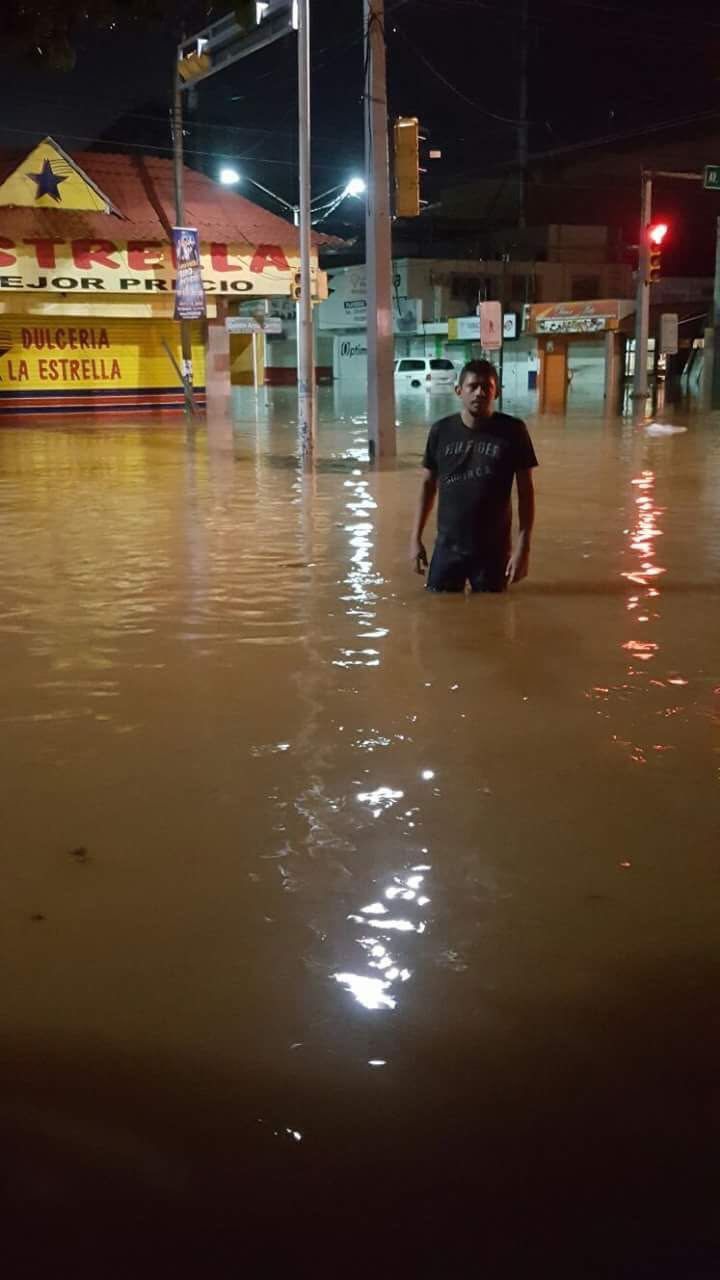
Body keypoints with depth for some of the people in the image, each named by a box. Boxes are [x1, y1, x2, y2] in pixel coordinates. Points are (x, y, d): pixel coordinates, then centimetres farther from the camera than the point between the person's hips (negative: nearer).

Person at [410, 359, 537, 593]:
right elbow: (428, 485, 8)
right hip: (448, 547, 2)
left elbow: (526, 490, -3)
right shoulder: (441, 431, -2)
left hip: (493, 550, -1)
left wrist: (523, 546, -8)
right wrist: (416, 538, 5)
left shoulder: (512, 431, -7)